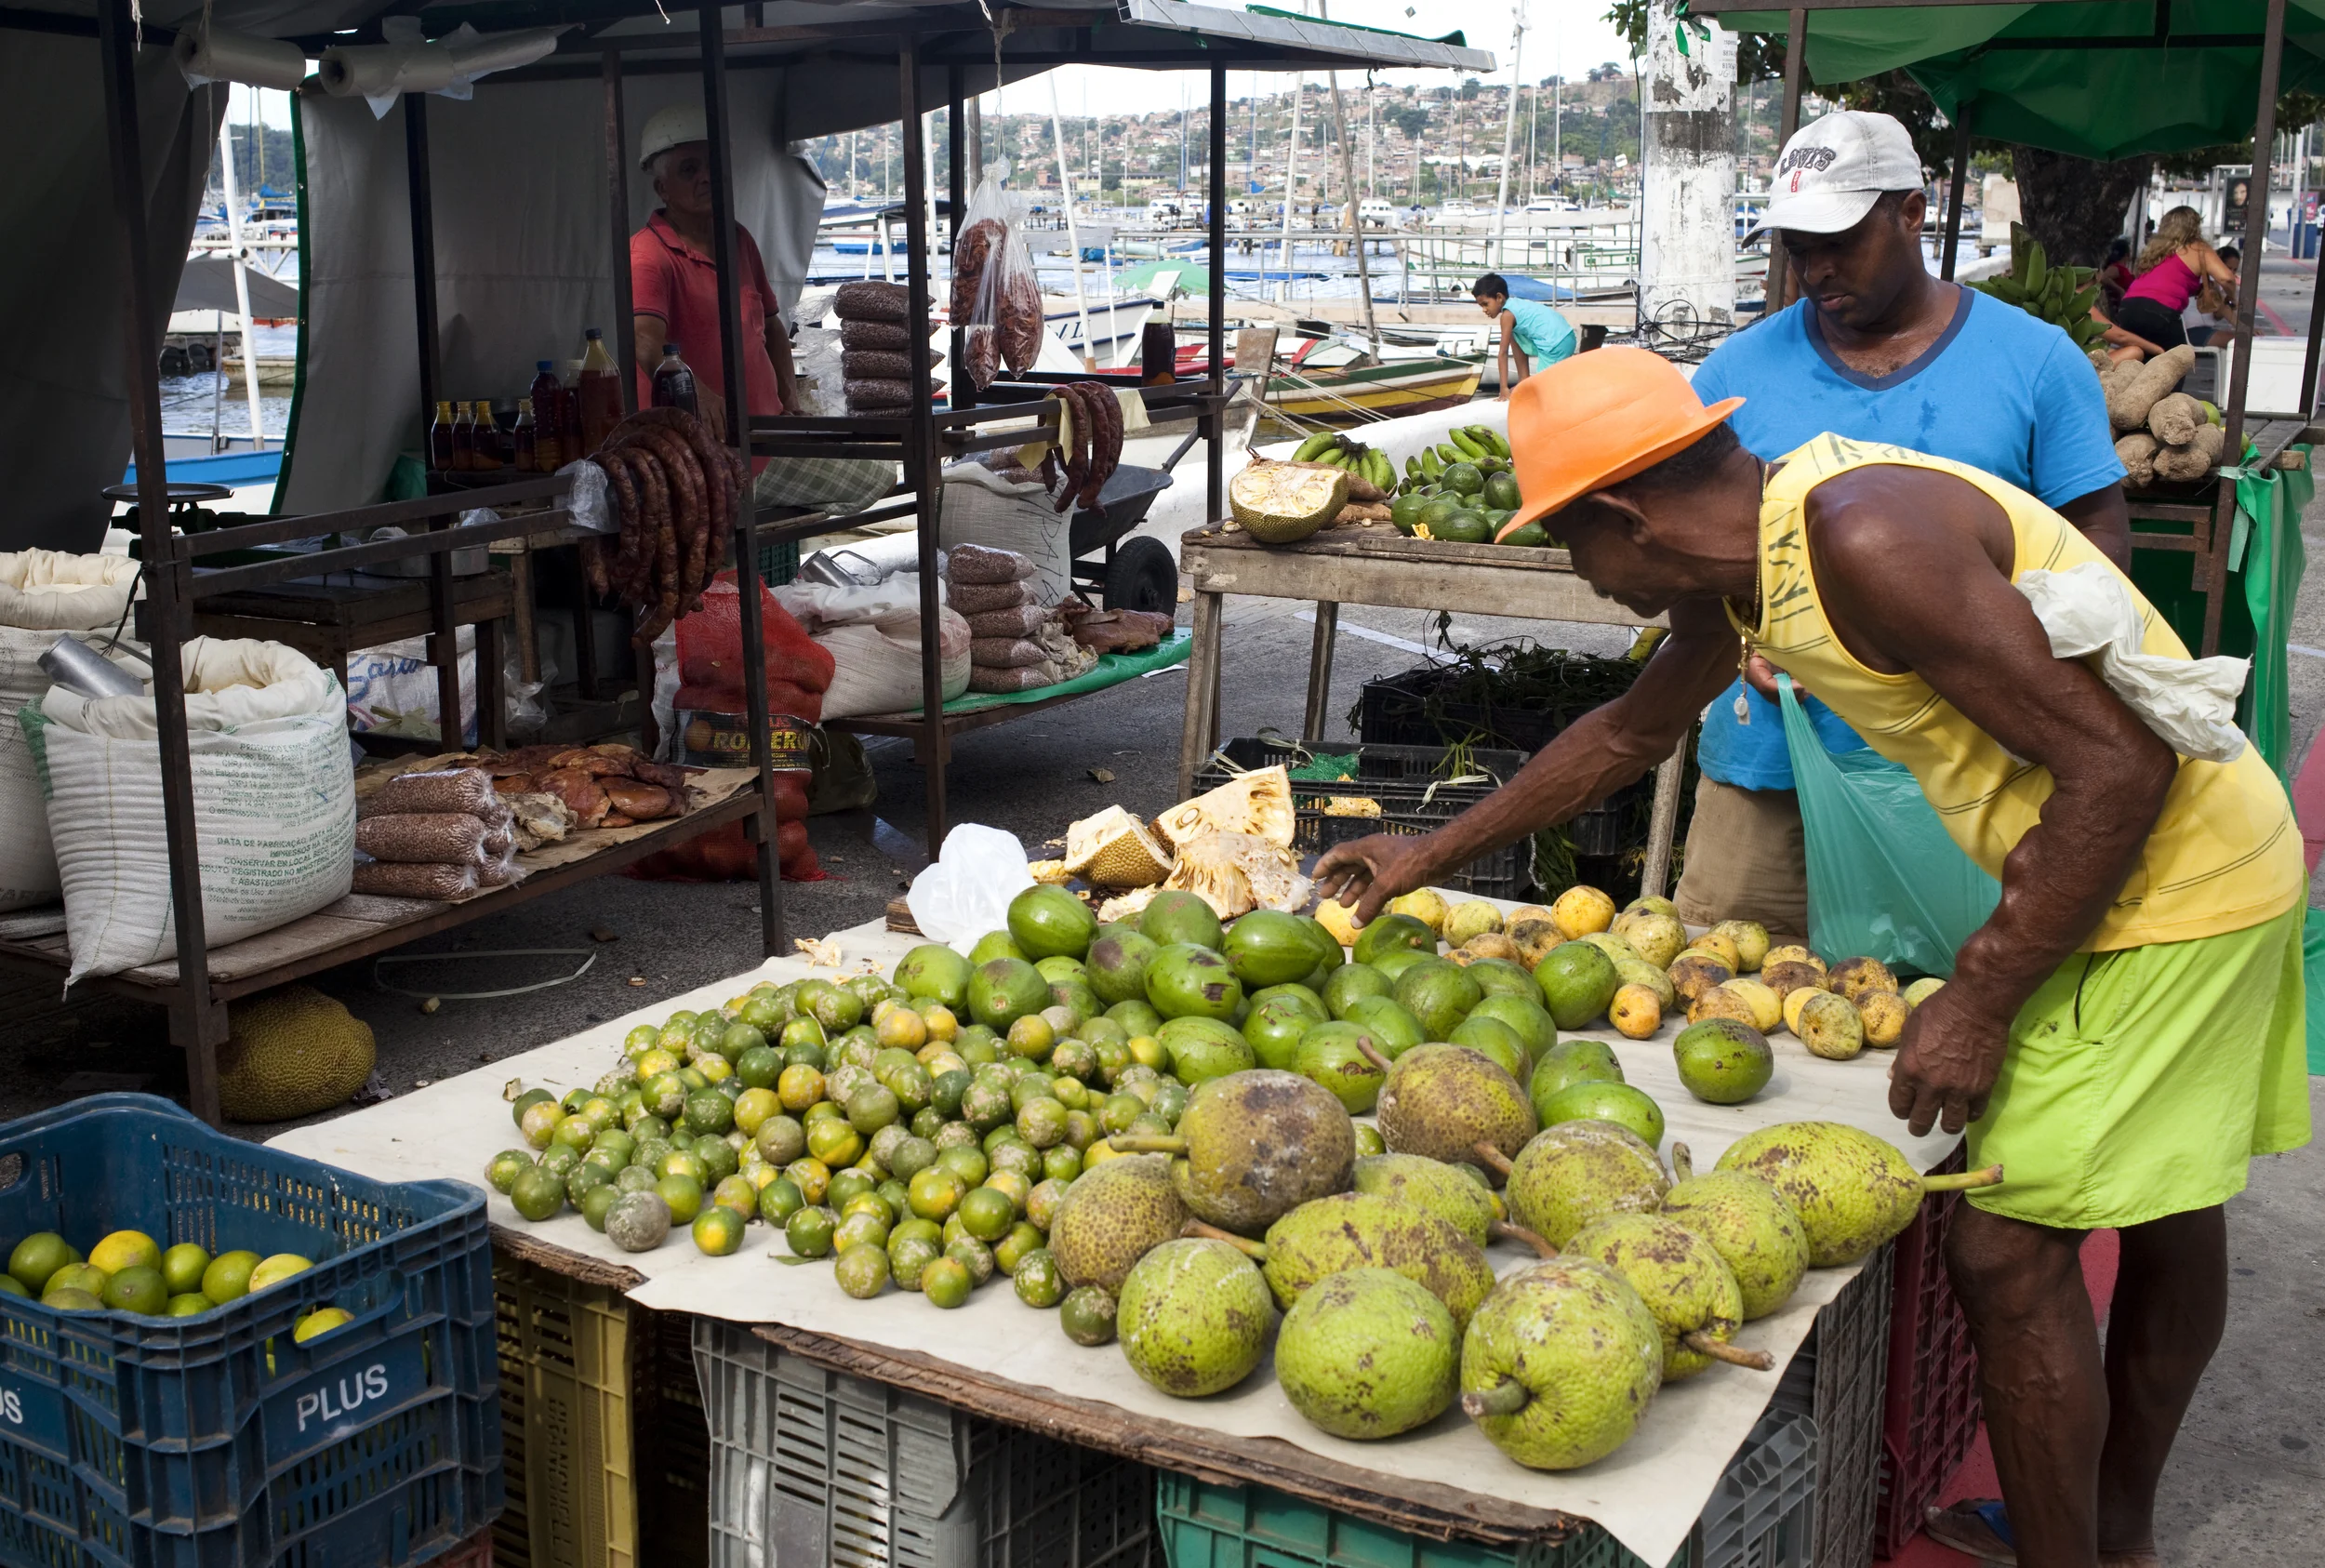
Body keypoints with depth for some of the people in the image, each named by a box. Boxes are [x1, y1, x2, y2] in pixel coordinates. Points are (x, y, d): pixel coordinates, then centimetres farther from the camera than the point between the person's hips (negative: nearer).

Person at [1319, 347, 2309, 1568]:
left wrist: (1978, 1000, -21)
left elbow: (2120, 765, -27)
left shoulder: (1863, 539, -27)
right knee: (2163, 1214, 22)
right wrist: (1429, 856, 24)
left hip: (2167, 874, -10)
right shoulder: (1743, 554, 3)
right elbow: (1632, 731, 20)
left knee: (2007, 1250, -5)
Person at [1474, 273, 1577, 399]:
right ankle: (1524, 382, 21)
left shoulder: (1507, 315, -9)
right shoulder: (1516, 304, 19)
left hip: (1557, 345, -10)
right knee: (1514, 337, 21)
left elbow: (1503, 353, -10)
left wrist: (1504, 388, -11)